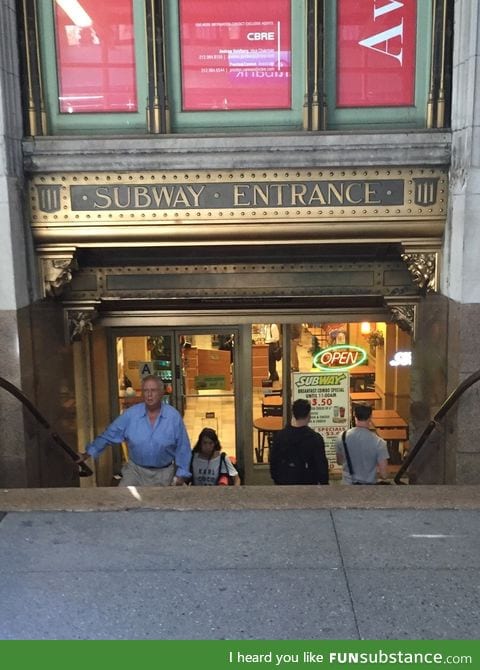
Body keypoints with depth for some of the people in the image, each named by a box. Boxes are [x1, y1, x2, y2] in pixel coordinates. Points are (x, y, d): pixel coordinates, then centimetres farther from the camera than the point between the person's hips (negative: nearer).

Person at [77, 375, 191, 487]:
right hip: (135, 469, 1)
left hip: (162, 473, 0)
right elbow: (109, 435, -2)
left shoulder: (174, 416, -12)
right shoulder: (130, 414, -10)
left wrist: (181, 475, -3)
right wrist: (88, 454, -4)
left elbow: (182, 448, -5)